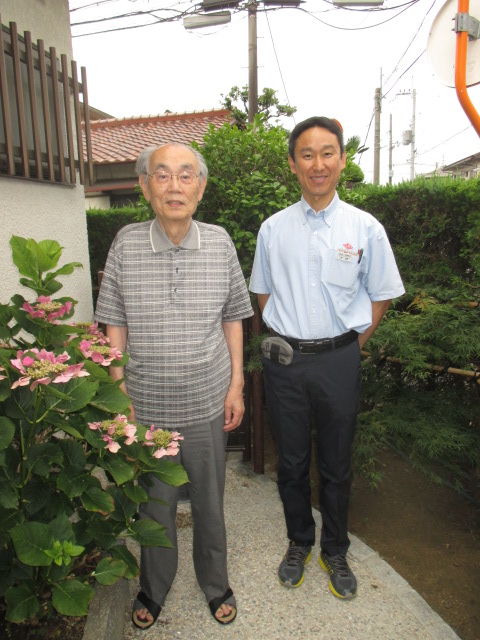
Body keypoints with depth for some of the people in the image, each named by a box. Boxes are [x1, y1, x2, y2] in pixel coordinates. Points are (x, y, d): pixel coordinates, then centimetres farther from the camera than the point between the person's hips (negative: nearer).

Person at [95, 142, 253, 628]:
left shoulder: (219, 242, -4)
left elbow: (232, 318, 4)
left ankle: (215, 584, 44)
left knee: (209, 501, 18)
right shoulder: (126, 244, -6)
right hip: (146, 405, 0)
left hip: (207, 404, 0)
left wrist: (236, 384, 1)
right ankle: (153, 588, 46)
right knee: (153, 502, 18)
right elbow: (114, 324, 0)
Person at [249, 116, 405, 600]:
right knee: (291, 462, 15)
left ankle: (335, 551, 38)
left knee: (336, 465, 14)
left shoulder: (366, 228, -3)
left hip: (338, 361, -1)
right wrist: (284, 339, 5)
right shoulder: (273, 229, 2)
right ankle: (299, 543, 40)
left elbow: (381, 297, 6)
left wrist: (351, 343, 1)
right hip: (285, 360, 1)